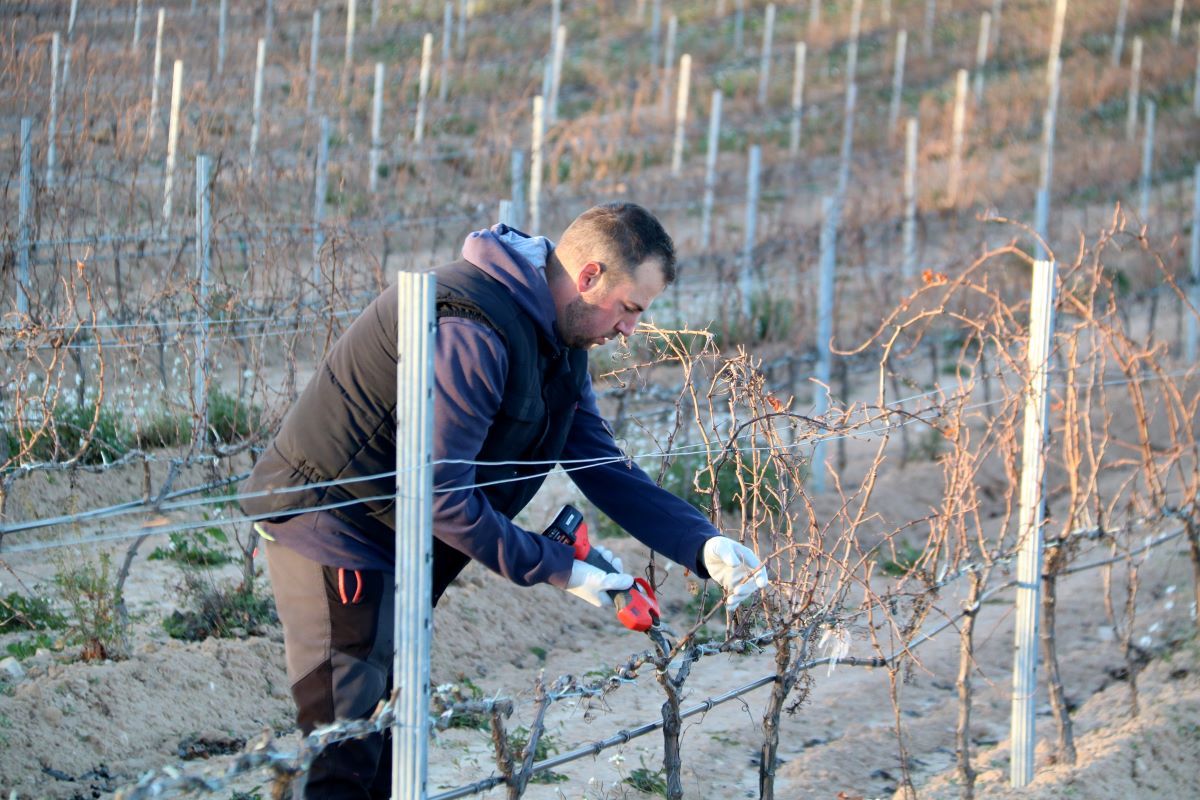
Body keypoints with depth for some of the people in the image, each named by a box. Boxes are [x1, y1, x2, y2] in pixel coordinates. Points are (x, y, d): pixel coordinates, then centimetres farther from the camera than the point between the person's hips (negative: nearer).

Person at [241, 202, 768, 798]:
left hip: (396, 544, 10)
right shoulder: (473, 330, -28)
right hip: (333, 526, -10)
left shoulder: (561, 344, 6)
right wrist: (556, 569, -19)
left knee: (390, 745, 13)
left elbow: (604, 467, 8)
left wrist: (704, 546, -6)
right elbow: (440, 493, -28)